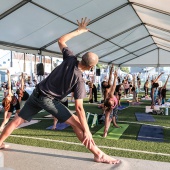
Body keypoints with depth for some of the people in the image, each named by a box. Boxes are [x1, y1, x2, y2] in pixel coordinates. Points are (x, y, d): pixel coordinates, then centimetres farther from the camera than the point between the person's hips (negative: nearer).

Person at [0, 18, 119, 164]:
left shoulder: (70, 58, -7)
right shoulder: (79, 80, -17)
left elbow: (61, 41, 11)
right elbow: (79, 108, -20)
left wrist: (79, 30, 17)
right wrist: (86, 131, -16)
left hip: (37, 93, 6)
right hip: (49, 100, -6)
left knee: (18, 120, 19)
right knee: (76, 123, -6)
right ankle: (98, 155, -5)